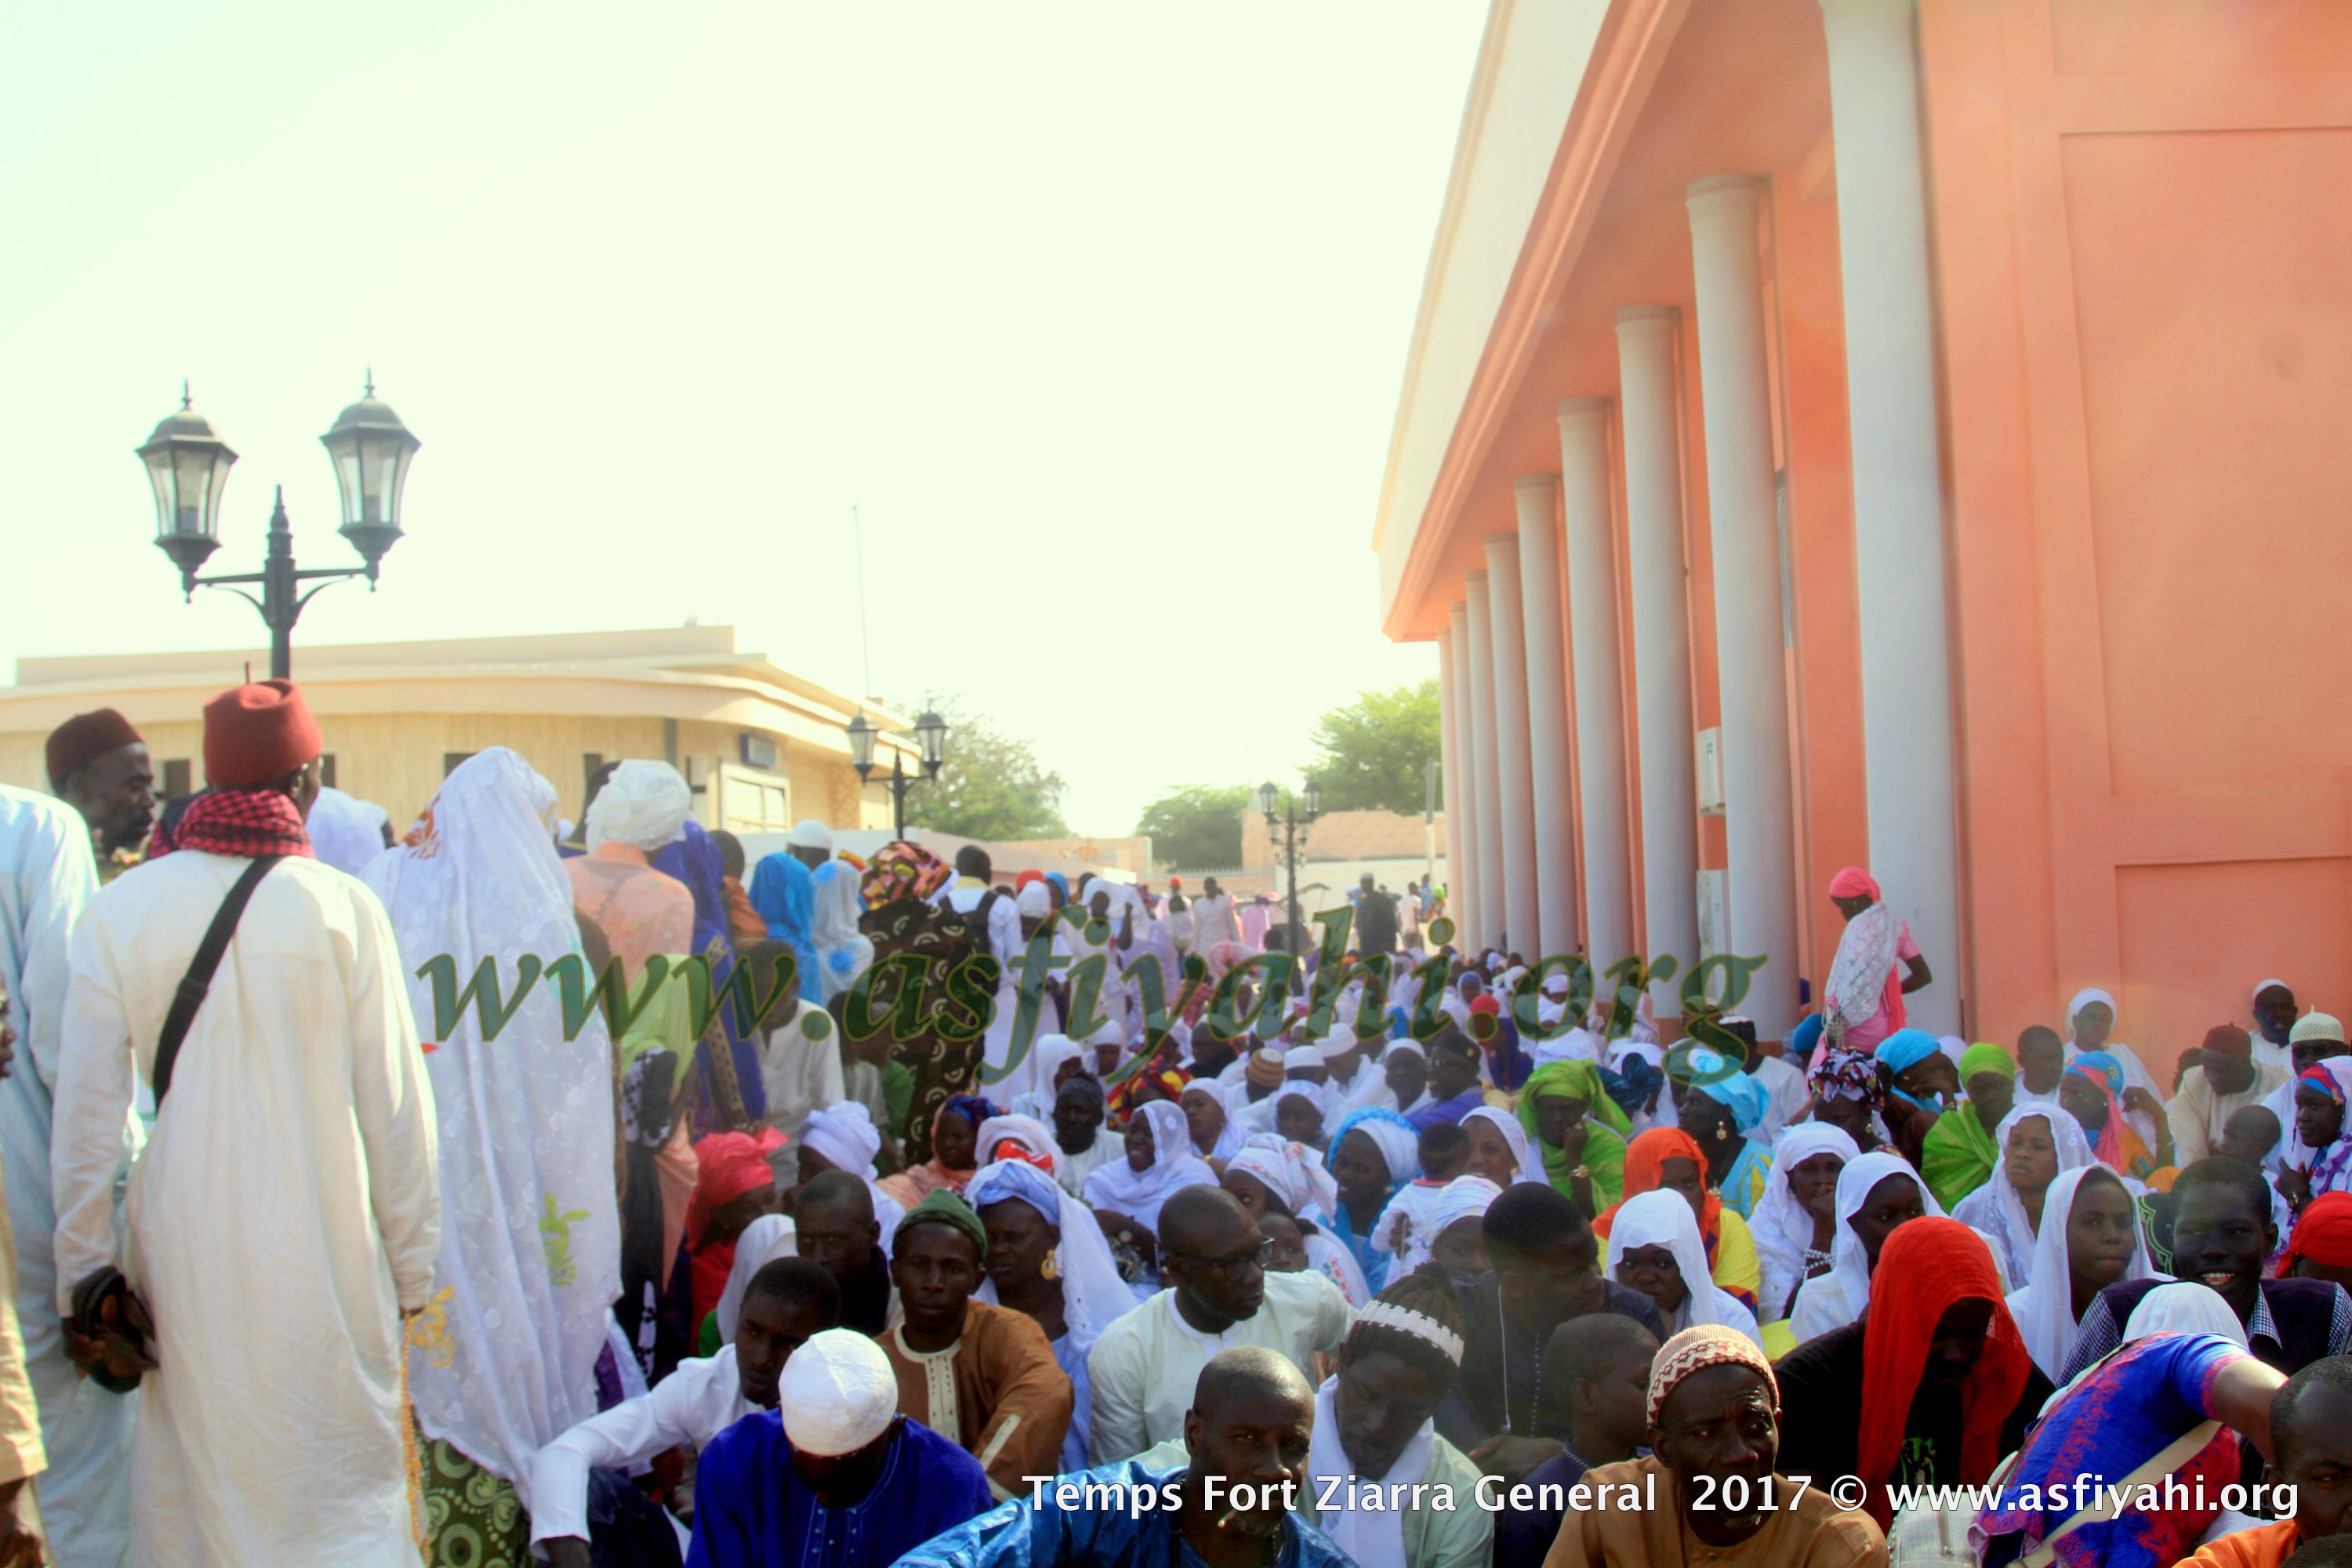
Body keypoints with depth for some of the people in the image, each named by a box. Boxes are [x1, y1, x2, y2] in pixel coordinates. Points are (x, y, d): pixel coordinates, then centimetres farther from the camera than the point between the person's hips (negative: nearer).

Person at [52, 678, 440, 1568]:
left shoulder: (118, 911, -2)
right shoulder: (341, 907, -8)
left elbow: (85, 1108, -1)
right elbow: (395, 1105, -5)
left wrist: (85, 1268, 8)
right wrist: (412, 1266, 4)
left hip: (180, 1255, 2)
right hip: (324, 1260, -2)